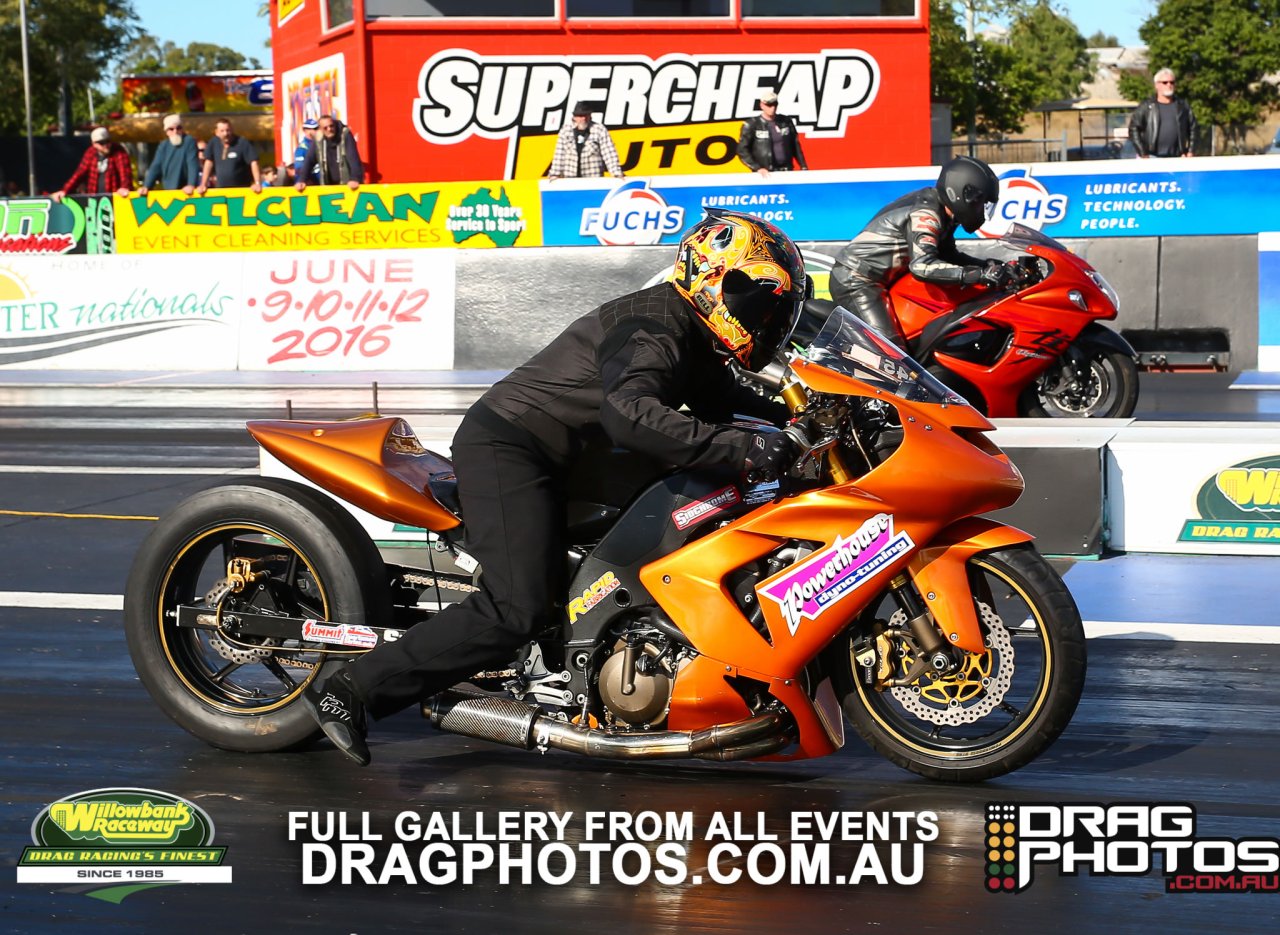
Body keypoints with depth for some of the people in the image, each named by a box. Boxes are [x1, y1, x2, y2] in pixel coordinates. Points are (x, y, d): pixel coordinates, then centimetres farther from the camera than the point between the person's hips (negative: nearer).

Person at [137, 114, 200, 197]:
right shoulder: (163, 146, 11)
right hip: (168, 192, 5)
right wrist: (146, 186, -8)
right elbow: (155, 167, 6)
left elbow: (193, 164, -17)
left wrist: (191, 185, -30)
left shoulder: (189, 141, -6)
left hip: (186, 192, -5)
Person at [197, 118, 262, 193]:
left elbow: (253, 162, -15)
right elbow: (208, 163, 2)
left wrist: (257, 183, -24)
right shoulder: (213, 143, 1)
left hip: (242, 190, -3)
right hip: (221, 190, 3)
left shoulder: (242, 142, -10)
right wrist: (203, 185, -2)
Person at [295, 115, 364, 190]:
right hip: (328, 185, 4)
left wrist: (355, 179, -35)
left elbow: (353, 157, -22)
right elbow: (309, 160, 0)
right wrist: (301, 180, -13)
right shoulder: (319, 138, -1)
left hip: (348, 185, -4)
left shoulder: (345, 134, -12)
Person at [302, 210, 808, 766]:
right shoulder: (653, 328, -18)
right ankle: (348, 691, -17)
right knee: (520, 609, -20)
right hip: (506, 448, -11)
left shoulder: (692, 337, 14)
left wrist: (789, 415, 9)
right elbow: (629, 414, -37)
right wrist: (743, 450, -39)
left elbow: (717, 397, 28)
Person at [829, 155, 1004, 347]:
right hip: (856, 281, -11)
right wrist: (979, 275, -39)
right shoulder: (924, 214, -22)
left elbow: (947, 255, 19)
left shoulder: (939, 210, 8)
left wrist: (986, 265, 3)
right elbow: (923, 266, -36)